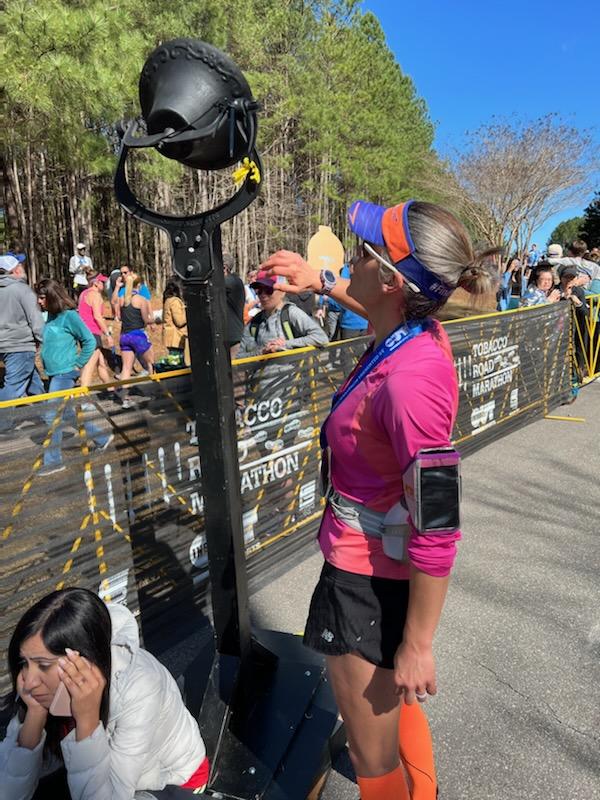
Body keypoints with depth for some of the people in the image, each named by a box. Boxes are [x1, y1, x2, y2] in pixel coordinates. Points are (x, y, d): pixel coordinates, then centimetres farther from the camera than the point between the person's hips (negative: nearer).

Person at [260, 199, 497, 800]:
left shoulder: (410, 380, -33)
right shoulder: (419, 333, -7)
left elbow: (438, 530, -29)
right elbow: (379, 312, 21)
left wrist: (417, 645, -19)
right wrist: (321, 283, 15)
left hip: (371, 581, -9)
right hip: (379, 563, 9)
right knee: (396, 707, 35)